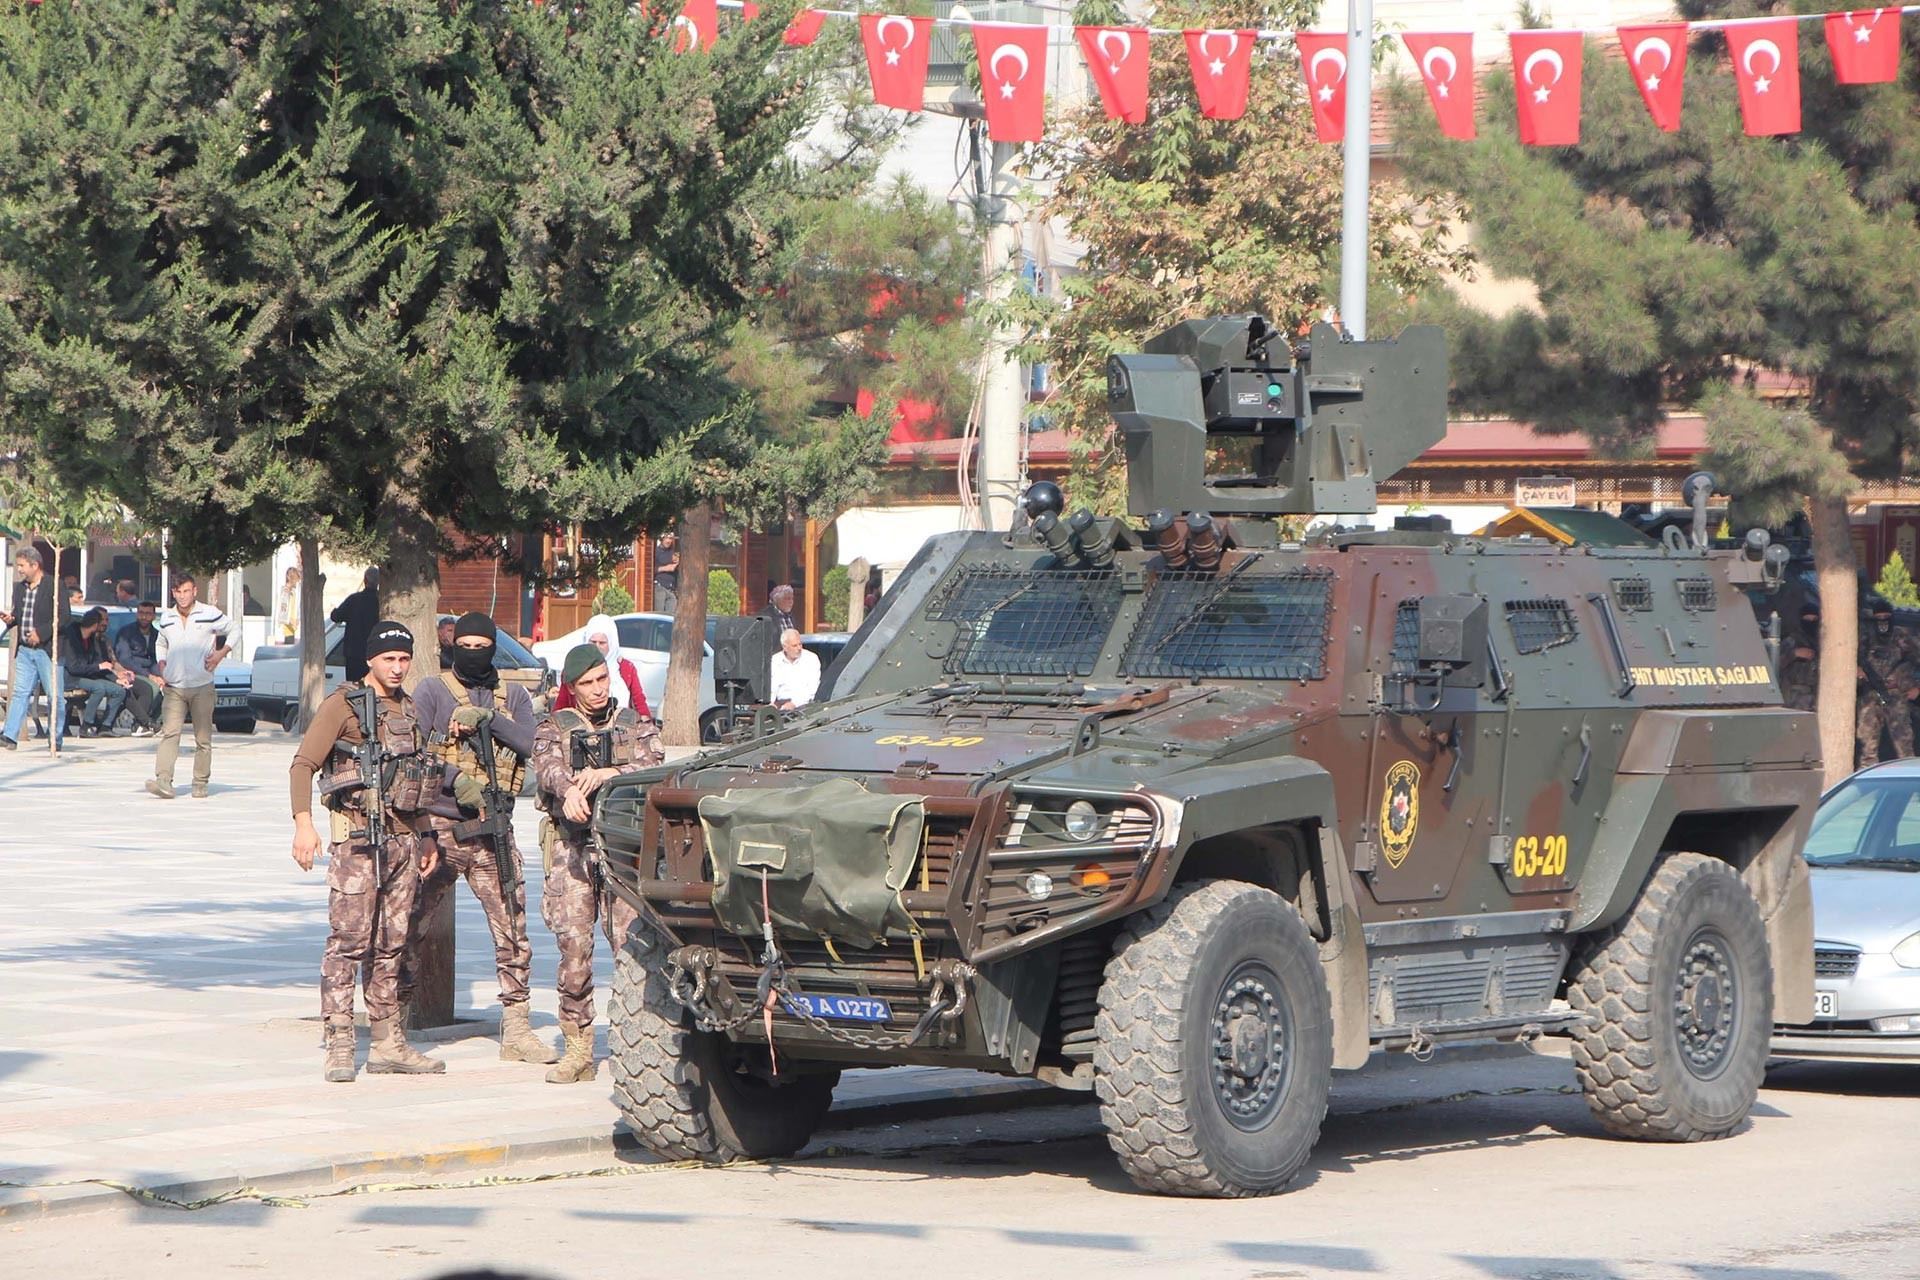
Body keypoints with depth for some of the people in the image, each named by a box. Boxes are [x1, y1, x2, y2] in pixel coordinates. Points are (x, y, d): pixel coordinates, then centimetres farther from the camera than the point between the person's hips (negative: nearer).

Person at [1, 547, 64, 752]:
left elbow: (64, 616, -12)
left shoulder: (54, 586, -8)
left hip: (47, 649, -6)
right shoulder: (20, 587, 13)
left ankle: (56, 739, 10)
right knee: (20, 692, -1)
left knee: (55, 695, 1)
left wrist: (41, 633, -18)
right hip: (25, 650, 6)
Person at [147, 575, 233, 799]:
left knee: (203, 737, 3)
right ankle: (163, 781, -26)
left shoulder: (210, 615, -2)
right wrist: (162, 667, 11)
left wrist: (220, 654, -3)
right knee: (169, 733, -14)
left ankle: (200, 783, 13)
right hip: (174, 687, 2)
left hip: (202, 687, -2)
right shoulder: (166, 619, 9)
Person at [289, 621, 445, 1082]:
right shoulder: (344, 704, -3)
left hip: (403, 837, 7)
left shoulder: (408, 708, 18)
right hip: (358, 835, -7)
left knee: (391, 944, 9)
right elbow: (303, 764, -8)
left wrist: (424, 837, 23)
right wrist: (303, 823, -19)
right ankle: (339, 1046, -10)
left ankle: (388, 1043, 13)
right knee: (349, 940, -10)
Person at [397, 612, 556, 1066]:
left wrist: (487, 718, -12)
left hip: (493, 833, 2)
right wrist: (456, 781, -17)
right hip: (439, 827, -2)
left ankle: (516, 1028, 5)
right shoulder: (432, 692, 5)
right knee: (410, 928, 1)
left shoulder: (513, 697, 15)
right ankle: (394, 1020, 11)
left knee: (512, 931, 0)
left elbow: (528, 744, -2)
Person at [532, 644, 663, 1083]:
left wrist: (604, 775, -18)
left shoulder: (637, 726, 17)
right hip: (571, 847, 0)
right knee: (573, 948, -7)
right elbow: (547, 767, -7)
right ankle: (577, 1050, -1)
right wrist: (569, 790, -29)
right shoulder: (554, 728, 15)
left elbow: (651, 768, -2)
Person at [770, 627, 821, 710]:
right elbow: (771, 687, 3)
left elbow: (812, 688, -6)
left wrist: (794, 703, -20)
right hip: (780, 703, 2)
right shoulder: (775, 660, 9)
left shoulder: (812, 659, 3)